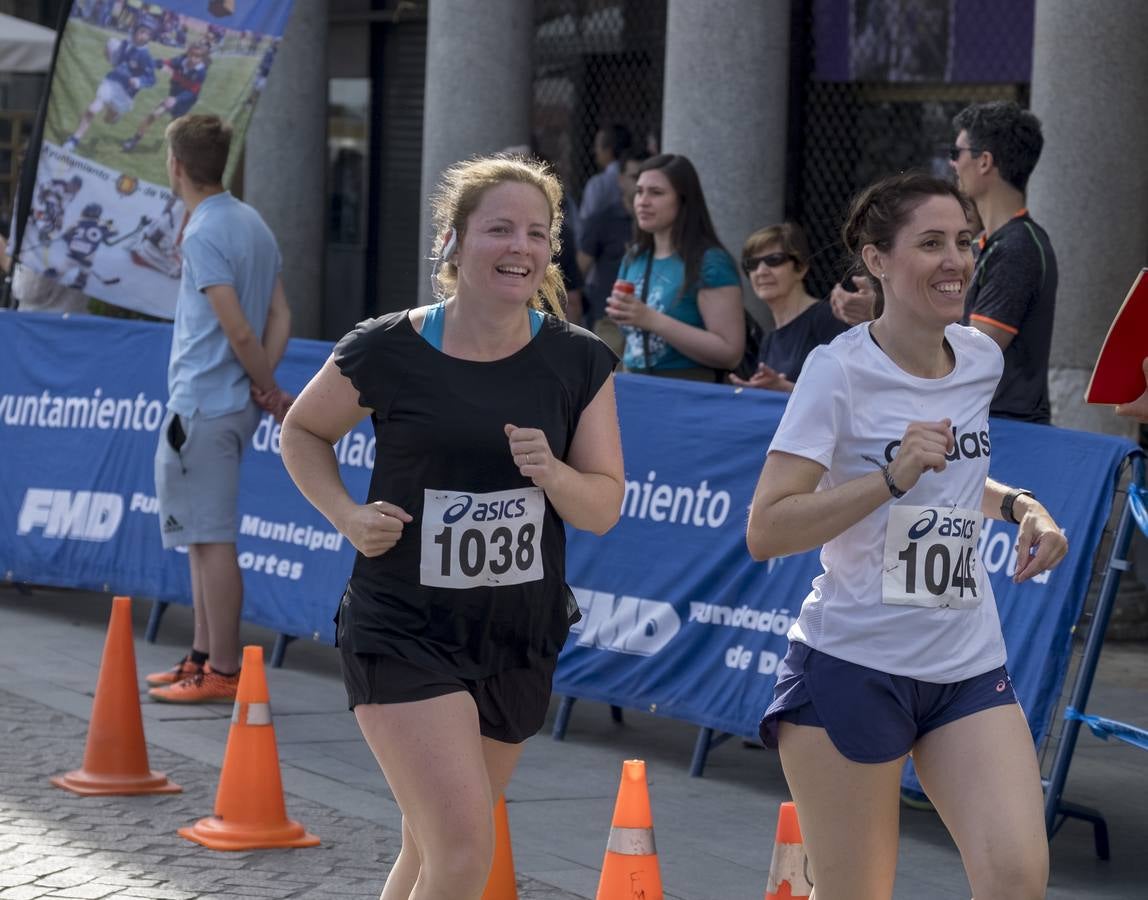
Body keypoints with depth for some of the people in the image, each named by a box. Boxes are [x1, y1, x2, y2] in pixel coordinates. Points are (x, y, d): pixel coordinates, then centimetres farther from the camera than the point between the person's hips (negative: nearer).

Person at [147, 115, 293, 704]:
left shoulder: (204, 235, -16)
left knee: (211, 540, -6)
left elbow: (239, 331, -18)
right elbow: (279, 317, 10)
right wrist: (265, 387, -1)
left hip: (202, 407, -10)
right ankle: (203, 657, 24)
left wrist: (271, 392, -5)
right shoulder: (253, 225, 13)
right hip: (230, 405, 10)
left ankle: (223, 673, -3)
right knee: (204, 538, 17)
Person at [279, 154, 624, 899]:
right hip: (404, 634, -4)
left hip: (520, 640, 4)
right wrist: (346, 515, -9)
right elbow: (303, 431, 8)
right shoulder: (387, 351, -10)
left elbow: (604, 508, 0)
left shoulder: (580, 363, -1)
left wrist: (551, 473, -21)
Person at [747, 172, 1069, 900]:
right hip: (853, 667, -5)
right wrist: (893, 477, -27)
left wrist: (1018, 506, 6)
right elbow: (764, 532, -18)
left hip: (971, 668, 5)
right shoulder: (841, 369, -12)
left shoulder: (981, 359, 7)